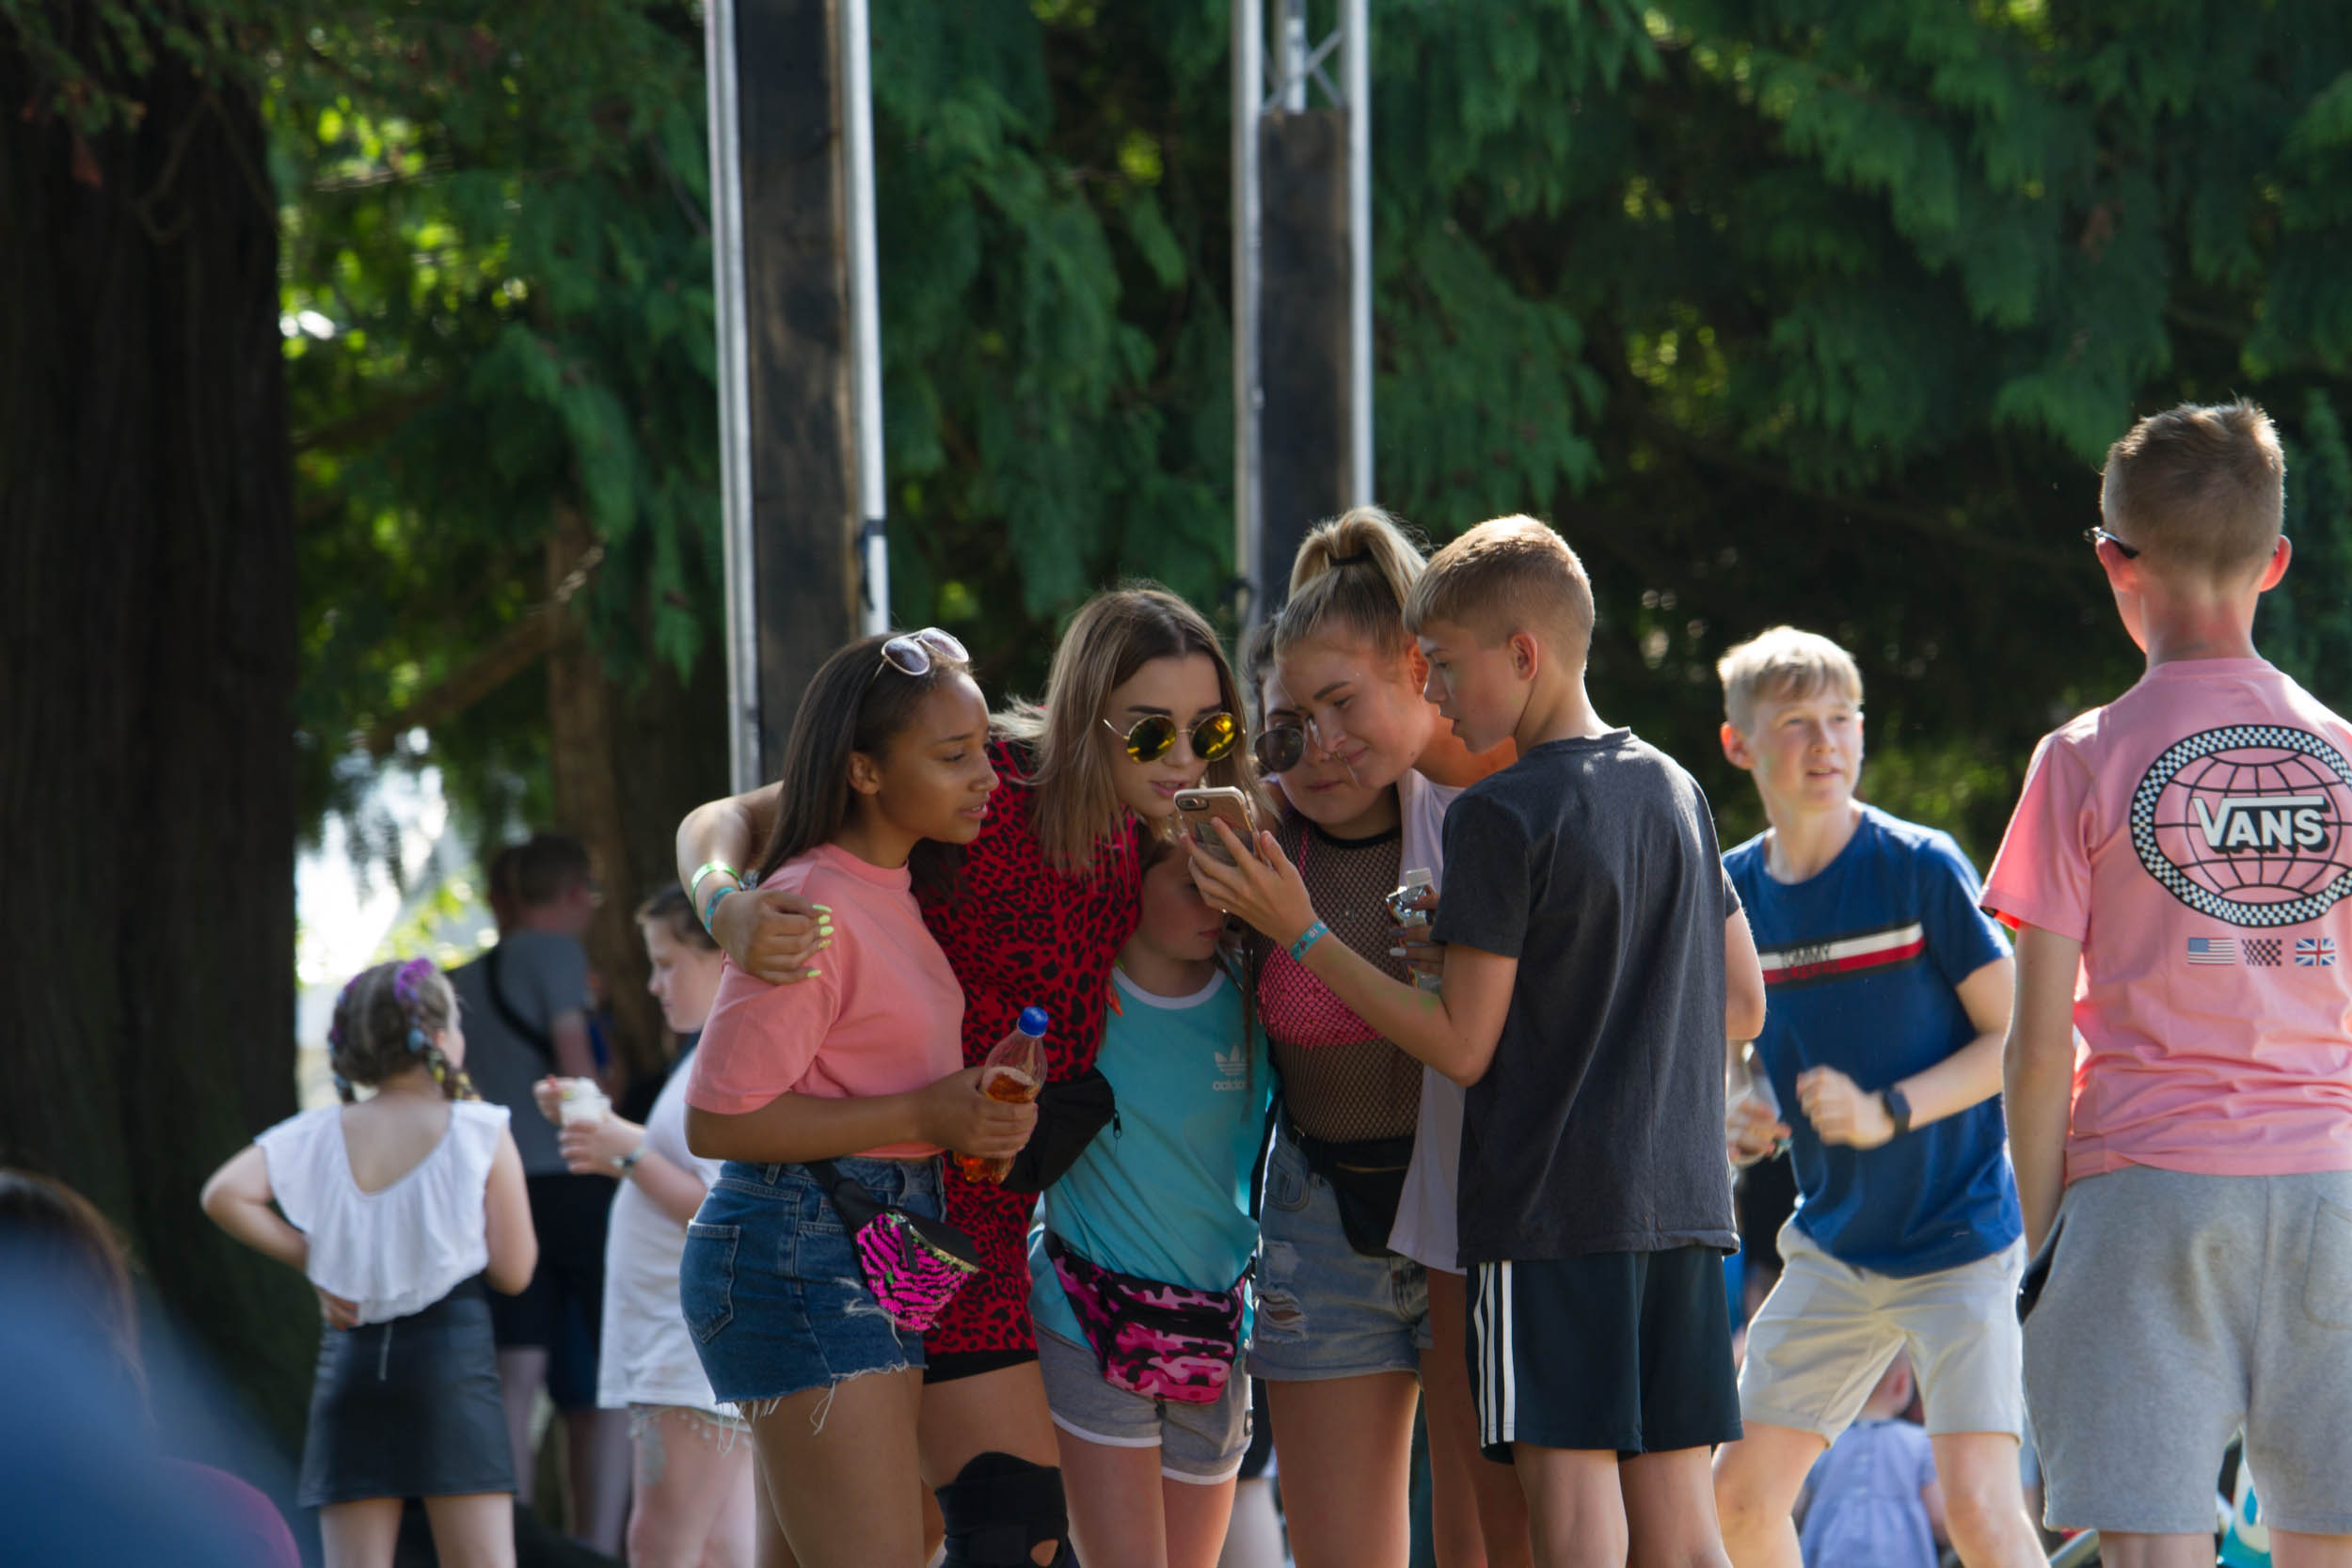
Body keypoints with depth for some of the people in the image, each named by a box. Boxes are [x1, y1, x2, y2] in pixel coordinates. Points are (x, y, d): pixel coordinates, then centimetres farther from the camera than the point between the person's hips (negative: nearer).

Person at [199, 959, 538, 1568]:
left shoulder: (320, 1135, 5)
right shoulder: (480, 1134, -3)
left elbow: (225, 1195, -7)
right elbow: (513, 1271, -1)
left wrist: (313, 1261, 2)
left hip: (352, 1355, 3)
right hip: (453, 1342, -3)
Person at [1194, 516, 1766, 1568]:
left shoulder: (1500, 815, -10)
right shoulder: (1674, 793, 11)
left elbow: (1463, 1046, -9)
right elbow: (1742, 1005, 17)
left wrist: (1301, 935, -5)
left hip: (1550, 1205, -7)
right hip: (1682, 1204, 7)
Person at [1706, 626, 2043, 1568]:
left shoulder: (1922, 868, -13)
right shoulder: (1735, 890, 2)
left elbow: (2014, 1040, -10)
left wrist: (1887, 1114, -22)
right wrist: (1738, 1117, -5)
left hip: (1959, 1240, -6)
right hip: (1835, 1242, 6)